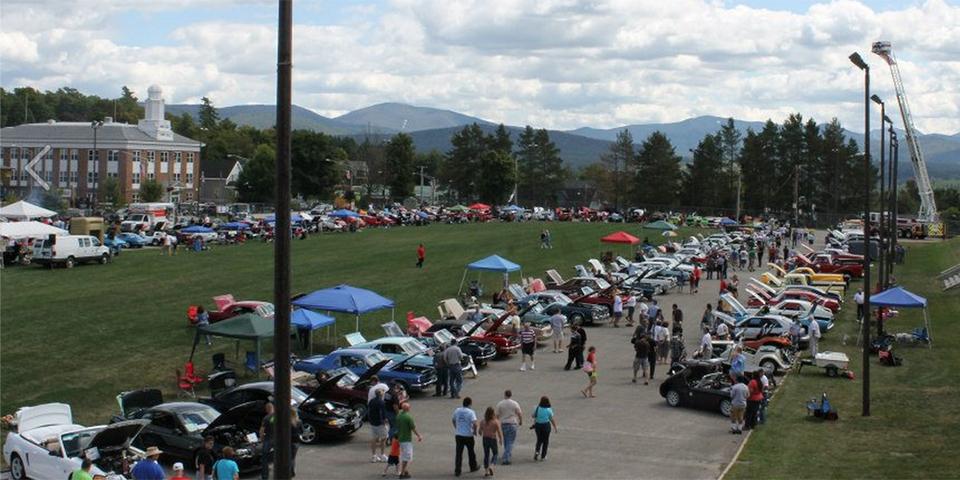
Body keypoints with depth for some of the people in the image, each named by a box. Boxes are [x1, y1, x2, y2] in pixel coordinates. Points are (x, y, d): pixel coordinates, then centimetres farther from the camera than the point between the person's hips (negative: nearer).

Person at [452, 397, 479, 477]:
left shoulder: (457, 411, 3)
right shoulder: (471, 412, -14)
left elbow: (453, 420, 18)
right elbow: (474, 423, -25)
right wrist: (475, 431, -7)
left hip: (458, 435, 3)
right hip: (468, 435, -3)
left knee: (459, 453, 5)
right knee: (471, 452, 18)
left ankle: (457, 471, 0)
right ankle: (473, 467, 34)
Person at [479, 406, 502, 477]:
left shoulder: (483, 422, -3)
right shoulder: (496, 422, -14)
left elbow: (480, 431, 5)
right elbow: (499, 431, -13)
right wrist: (501, 439, 5)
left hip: (485, 439, 3)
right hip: (493, 439, -3)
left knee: (486, 455, 12)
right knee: (495, 454, 15)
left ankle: (486, 471, 13)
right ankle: (491, 466, -6)